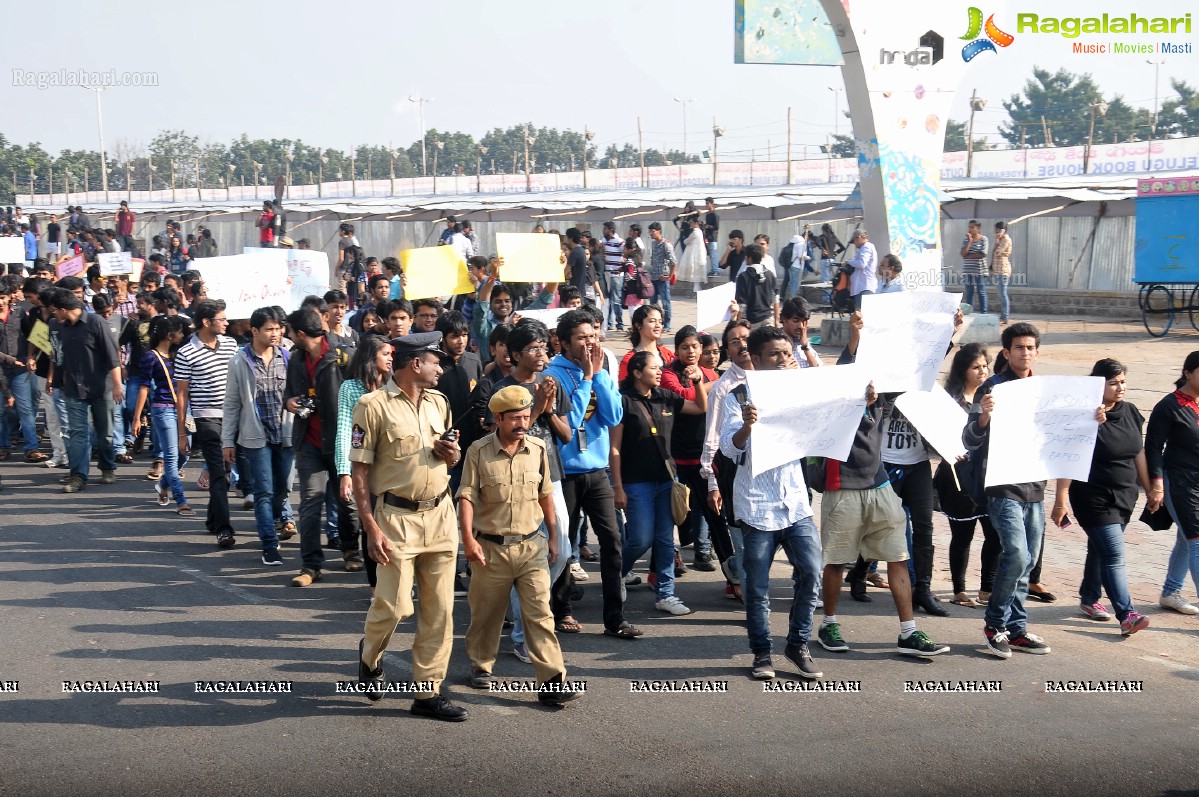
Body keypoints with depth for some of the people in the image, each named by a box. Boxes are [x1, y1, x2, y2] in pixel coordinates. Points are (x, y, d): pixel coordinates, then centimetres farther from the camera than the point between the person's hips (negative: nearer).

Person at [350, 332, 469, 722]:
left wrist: (452, 455, -1)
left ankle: (428, 692, 13)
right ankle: (370, 654, 25)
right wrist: (372, 529, -16)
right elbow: (359, 472, -9)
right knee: (394, 605, -7)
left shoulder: (438, 402, 12)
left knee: (439, 610, 4)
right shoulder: (373, 405, -8)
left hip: (440, 514, 6)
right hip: (396, 517, -6)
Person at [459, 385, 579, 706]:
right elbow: (466, 497, -9)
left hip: (531, 546, 1)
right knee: (486, 612, 13)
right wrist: (468, 539, -20)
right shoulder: (479, 451, -6)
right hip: (490, 547, -1)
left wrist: (553, 538, 14)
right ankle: (481, 666, 34)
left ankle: (551, 682, -8)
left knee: (540, 613, -6)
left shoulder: (538, 449, 3)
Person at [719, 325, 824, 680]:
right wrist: (746, 426, -34)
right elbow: (729, 448, -13)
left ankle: (798, 644, 11)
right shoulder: (738, 398, -2)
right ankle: (762, 653, 16)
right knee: (757, 585, 4)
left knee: (811, 572, -5)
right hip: (757, 507, -3)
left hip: (796, 503, 3)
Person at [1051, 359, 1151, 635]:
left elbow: (1138, 452, 16)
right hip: (1094, 498, -7)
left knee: (1100, 550, 19)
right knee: (1114, 557, -12)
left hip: (1124, 497, 7)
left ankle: (1089, 598, 35)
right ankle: (1127, 615, -15)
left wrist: (1149, 488, 18)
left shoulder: (1130, 412, 6)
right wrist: (1061, 500, -16)